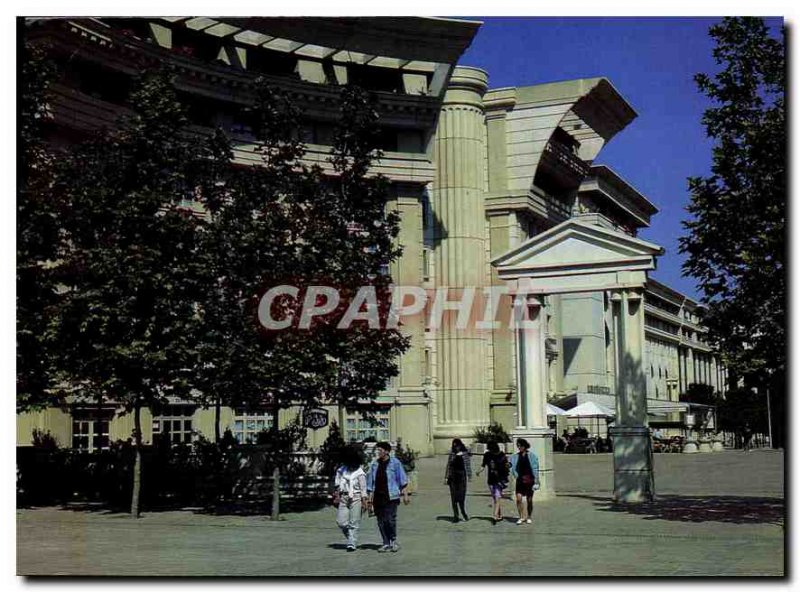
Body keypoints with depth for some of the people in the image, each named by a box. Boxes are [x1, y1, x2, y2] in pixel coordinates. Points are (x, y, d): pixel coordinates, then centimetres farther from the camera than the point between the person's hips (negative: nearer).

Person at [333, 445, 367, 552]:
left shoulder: (359, 472, -2)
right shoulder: (341, 470, 9)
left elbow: (363, 489, -3)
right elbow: (337, 485, 12)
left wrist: (364, 502, -8)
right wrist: (336, 496, 1)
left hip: (356, 499, -4)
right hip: (343, 498, 4)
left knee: (354, 523, -4)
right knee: (341, 522, -1)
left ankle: (352, 543, 0)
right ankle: (351, 538, 21)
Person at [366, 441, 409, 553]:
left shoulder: (395, 463, -1)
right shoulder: (374, 464, 9)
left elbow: (402, 480, 1)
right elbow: (371, 481, 14)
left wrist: (405, 494, -2)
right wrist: (370, 497, 10)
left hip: (391, 496, -4)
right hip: (378, 497, 4)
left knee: (390, 519, -7)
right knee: (381, 521, 5)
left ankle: (393, 541, 12)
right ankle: (386, 543, 14)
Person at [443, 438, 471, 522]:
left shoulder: (465, 454, 3)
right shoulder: (451, 454, 6)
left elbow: (468, 466, 5)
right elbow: (448, 466, 6)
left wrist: (469, 476, -2)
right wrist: (446, 477, 2)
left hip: (462, 476, -1)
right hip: (453, 477, 1)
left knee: (461, 495, 0)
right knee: (454, 497, 1)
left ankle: (463, 512, 23)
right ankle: (455, 515, 5)